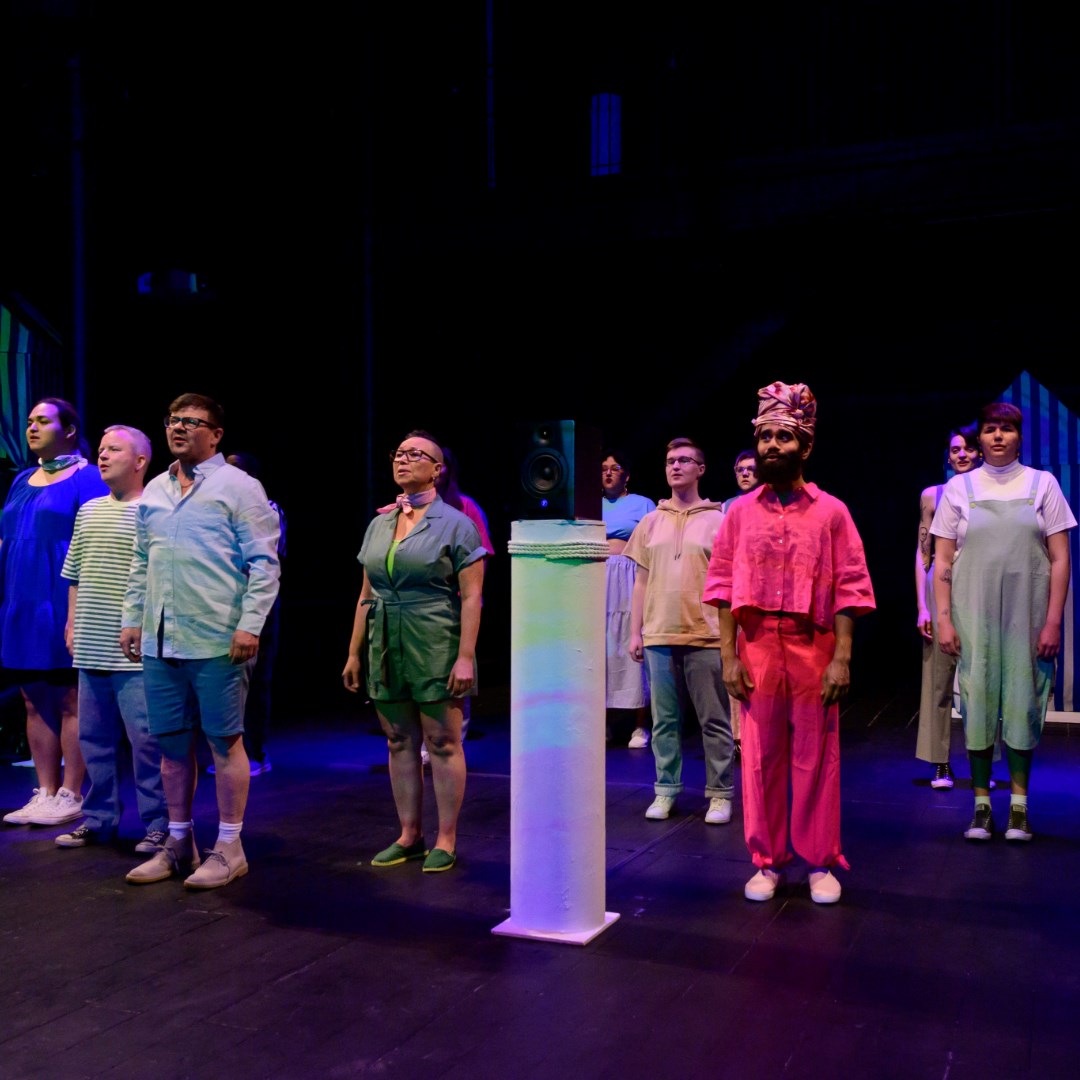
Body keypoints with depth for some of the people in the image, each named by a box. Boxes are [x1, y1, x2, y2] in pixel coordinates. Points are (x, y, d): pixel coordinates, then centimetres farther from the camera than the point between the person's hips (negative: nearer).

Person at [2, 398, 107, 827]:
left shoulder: (86, 478, -3)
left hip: (60, 605, -7)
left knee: (69, 701, -2)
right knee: (35, 702, 9)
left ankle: (70, 796, 5)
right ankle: (45, 793, 17)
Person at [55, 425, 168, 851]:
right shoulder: (89, 511, 15)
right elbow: (75, 575, 21)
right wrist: (72, 625, 15)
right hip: (91, 651, 7)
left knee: (146, 741, -2)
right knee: (94, 739, 14)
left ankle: (158, 825, 9)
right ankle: (98, 820, 26)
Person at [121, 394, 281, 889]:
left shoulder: (238, 487, -4)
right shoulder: (154, 491, 16)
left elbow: (264, 563, -8)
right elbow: (140, 564, 21)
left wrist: (250, 623, -15)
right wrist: (132, 617, 14)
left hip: (217, 642, -6)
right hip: (159, 642, 6)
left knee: (224, 741, 1)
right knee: (172, 742, 12)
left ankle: (229, 847, 12)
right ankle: (178, 843, 24)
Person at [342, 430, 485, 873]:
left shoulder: (454, 524, -4)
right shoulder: (378, 525, 12)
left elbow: (471, 597, -8)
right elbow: (366, 595, 15)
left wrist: (465, 656, -16)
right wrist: (354, 652, 11)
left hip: (436, 647, -5)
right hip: (386, 648, 6)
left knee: (442, 742, 0)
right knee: (399, 742, 10)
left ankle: (446, 840, 9)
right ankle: (409, 836, 20)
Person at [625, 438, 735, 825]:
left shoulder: (718, 521, 2)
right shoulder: (651, 522, 11)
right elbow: (642, 581, 12)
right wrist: (635, 632, 8)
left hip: (706, 637, -3)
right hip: (659, 636, 3)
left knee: (715, 721, 3)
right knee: (664, 720, 8)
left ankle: (720, 794, 13)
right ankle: (665, 791, 18)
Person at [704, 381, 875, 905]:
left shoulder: (831, 511, 1)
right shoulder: (740, 511, 5)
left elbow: (849, 588, -2)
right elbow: (723, 585, 3)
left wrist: (842, 658, -9)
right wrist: (728, 656, -4)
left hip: (815, 649, -1)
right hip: (756, 649, 2)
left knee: (816, 758, 6)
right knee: (760, 757, 7)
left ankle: (820, 863, 20)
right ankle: (767, 861, 21)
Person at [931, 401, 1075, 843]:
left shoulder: (1042, 483, 5)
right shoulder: (959, 487, 6)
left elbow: (1060, 559, 2)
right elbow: (943, 562, 5)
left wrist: (1053, 622, -5)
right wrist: (943, 619, -3)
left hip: (1026, 616, 0)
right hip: (974, 615, 0)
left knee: (1023, 702, 1)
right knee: (977, 702, 0)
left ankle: (1019, 806, 11)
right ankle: (981, 805, 9)